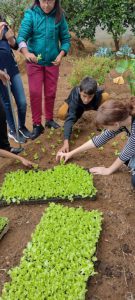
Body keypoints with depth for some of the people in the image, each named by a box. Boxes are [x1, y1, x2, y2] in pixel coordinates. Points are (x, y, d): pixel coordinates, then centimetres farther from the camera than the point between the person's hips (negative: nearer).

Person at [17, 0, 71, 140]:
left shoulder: (59, 16, -4)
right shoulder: (30, 14, -10)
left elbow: (66, 39, 1)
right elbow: (21, 36, -18)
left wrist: (61, 55, -15)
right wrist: (26, 52, -37)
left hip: (52, 62, 2)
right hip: (34, 62, -2)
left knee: (50, 93, 9)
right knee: (35, 93, -3)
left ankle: (49, 119, 27)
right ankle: (37, 124, 8)